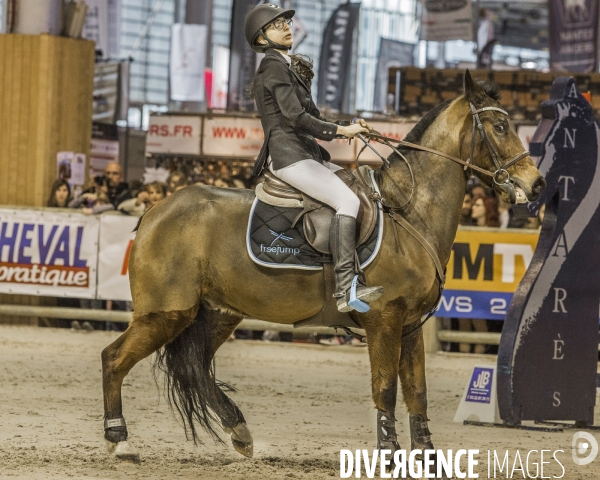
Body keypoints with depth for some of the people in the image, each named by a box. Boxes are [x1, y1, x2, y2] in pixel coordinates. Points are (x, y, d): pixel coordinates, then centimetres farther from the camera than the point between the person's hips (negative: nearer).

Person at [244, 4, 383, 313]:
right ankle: (346, 289, -35)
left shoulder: (283, 67, 24)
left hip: (308, 154, 11)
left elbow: (308, 117, 22)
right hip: (288, 156, -11)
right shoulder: (274, 67, -7)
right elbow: (296, 117, -17)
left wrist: (350, 128, 10)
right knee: (347, 201, -25)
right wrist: (342, 131, -11)